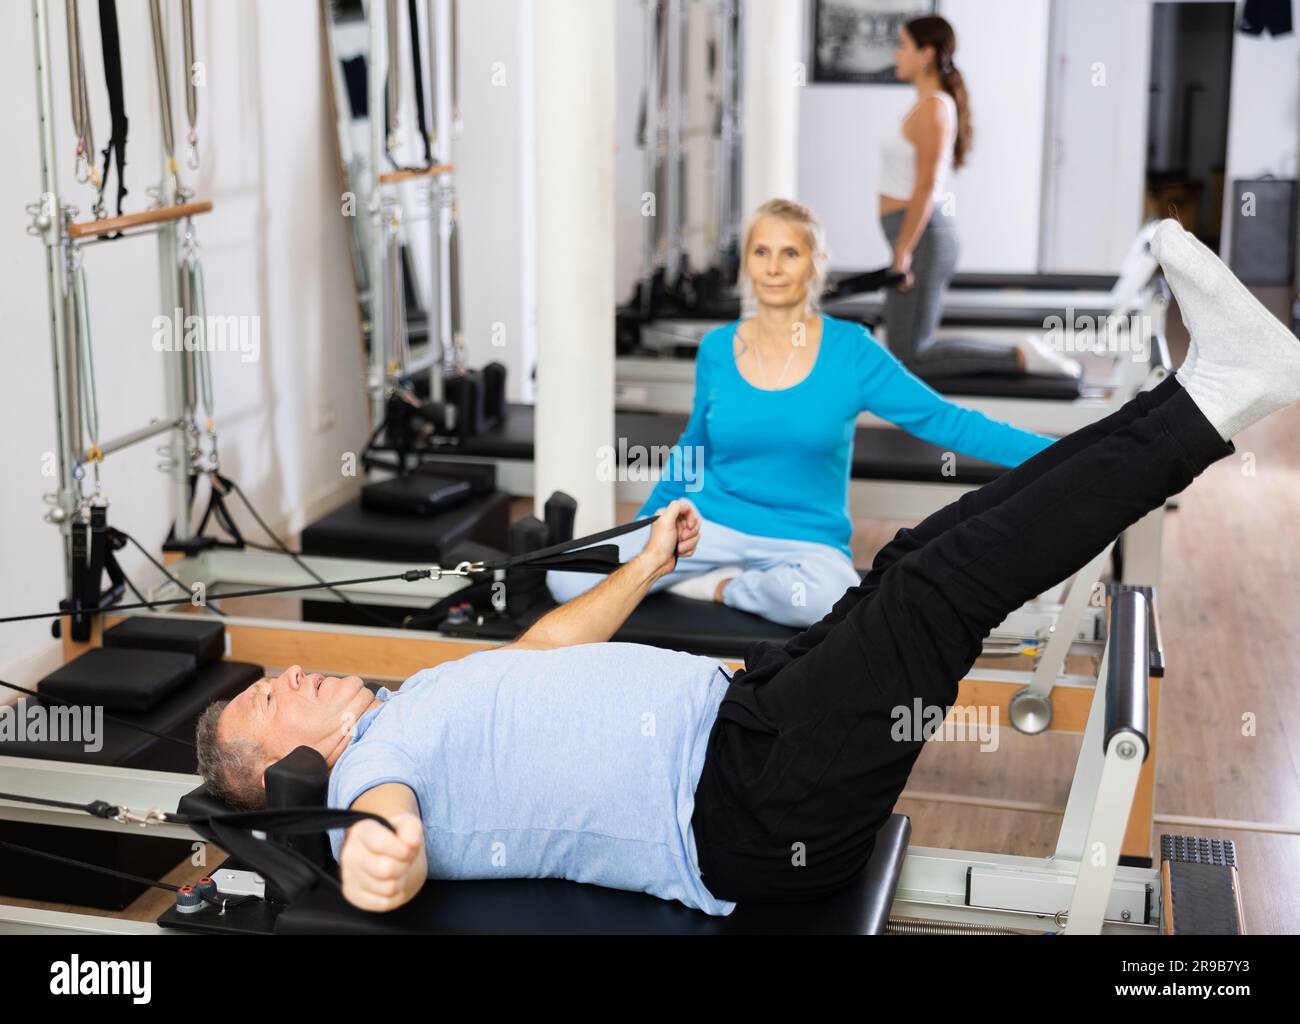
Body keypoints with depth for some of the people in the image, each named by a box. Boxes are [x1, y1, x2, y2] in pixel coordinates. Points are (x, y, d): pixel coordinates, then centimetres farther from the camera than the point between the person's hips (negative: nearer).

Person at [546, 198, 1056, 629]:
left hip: (806, 540, -1)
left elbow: (946, 420, -7)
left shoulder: (850, 350, -5)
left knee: (819, 596, -41)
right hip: (712, 525, 2)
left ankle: (721, 587, -9)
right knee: (567, 579, -20)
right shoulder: (717, 349, 2)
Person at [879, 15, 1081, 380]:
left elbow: (926, 186, -20)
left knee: (910, 360, -8)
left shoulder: (932, 108, -14)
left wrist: (902, 252, -22)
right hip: (927, 233, 10)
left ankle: (1022, 356, -7)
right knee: (908, 351, 13)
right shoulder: (934, 104, 16)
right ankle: (1025, 353, 11)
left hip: (919, 235, -10)